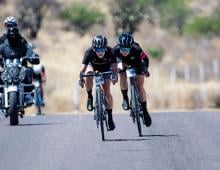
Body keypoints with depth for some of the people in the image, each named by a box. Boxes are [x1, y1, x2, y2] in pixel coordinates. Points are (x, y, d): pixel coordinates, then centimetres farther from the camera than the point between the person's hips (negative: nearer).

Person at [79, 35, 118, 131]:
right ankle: (90, 97, -10)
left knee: (107, 91, -10)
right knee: (89, 75, -34)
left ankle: (110, 117, -2)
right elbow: (83, 66, -46)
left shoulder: (110, 52, -35)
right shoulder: (89, 53, -37)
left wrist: (115, 76, -61)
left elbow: (114, 66, -41)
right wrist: (81, 78, -63)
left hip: (105, 67, 0)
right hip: (92, 64, 0)